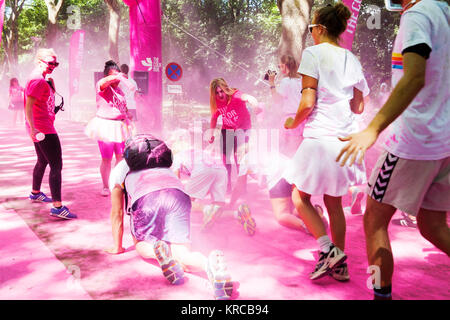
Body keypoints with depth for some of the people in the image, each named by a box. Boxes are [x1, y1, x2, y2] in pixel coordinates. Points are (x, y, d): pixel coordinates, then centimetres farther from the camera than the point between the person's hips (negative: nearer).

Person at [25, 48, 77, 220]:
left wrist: (51, 83, 15)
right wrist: (32, 128, -31)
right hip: (43, 129, -11)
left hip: (40, 128, 11)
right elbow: (28, 106, -27)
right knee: (56, 165, -13)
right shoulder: (38, 81, -18)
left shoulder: (41, 80, 15)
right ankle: (57, 207, -13)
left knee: (43, 162, 26)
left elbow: (50, 98, 27)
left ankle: (35, 193, 46)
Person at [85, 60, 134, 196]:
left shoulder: (120, 90, 14)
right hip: (105, 126, -6)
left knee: (121, 157, 8)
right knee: (106, 159, 0)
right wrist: (118, 77, -48)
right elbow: (105, 81, -32)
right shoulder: (101, 86, -7)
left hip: (119, 126, 6)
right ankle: (105, 187, 14)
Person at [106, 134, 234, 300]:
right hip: (179, 195, 3)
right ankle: (212, 264, -30)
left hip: (146, 198, -3)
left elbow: (117, 213, 33)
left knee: (141, 245, 22)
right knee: (182, 254, 3)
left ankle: (159, 250, -14)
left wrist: (117, 247, 43)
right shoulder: (164, 165, 44)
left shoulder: (118, 170, 34)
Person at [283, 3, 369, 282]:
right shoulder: (352, 59, 12)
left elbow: (307, 103, -14)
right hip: (346, 138, 7)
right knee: (334, 203, 16)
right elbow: (359, 106, 14)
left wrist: (293, 123, 3)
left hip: (320, 138, -7)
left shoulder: (313, 53, -7)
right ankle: (340, 265, 20)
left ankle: (329, 250, 1)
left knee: (301, 198, 10)